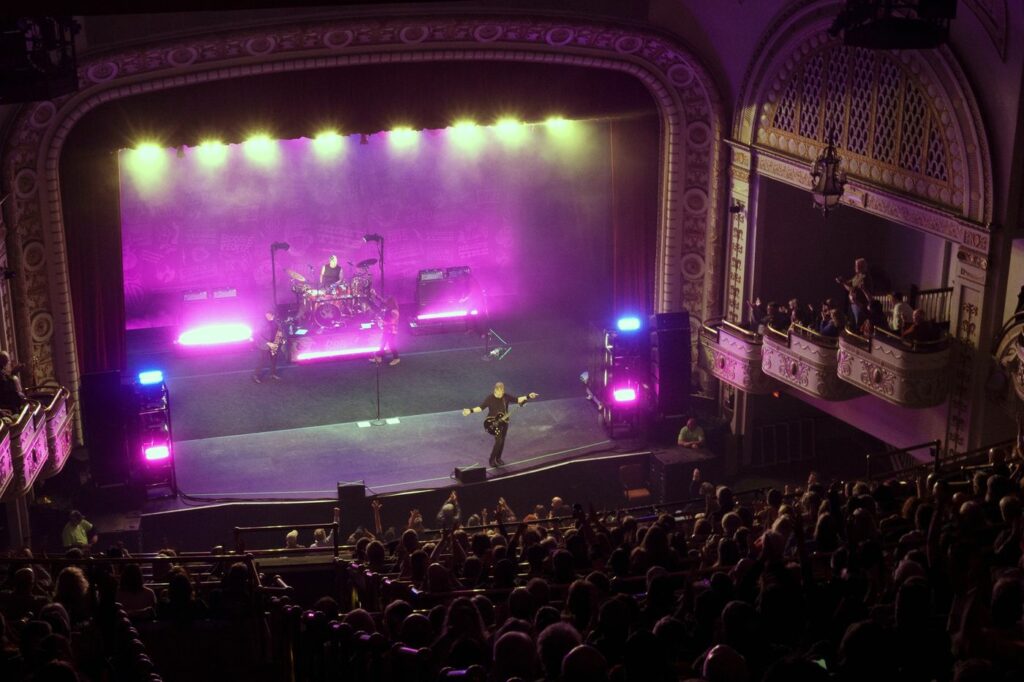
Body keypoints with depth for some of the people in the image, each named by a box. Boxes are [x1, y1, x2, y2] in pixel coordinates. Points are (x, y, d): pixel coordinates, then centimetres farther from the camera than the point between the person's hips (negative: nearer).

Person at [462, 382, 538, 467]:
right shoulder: (490, 399, -15)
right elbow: (481, 407, -16)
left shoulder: (506, 397, -4)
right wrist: (471, 410, -31)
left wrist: (528, 396, -12)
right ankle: (491, 460, -3)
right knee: (499, 440, -16)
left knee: (502, 441, 12)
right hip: (493, 423, -5)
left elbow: (518, 399, 0)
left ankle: (498, 458, 31)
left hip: (503, 422, 5)